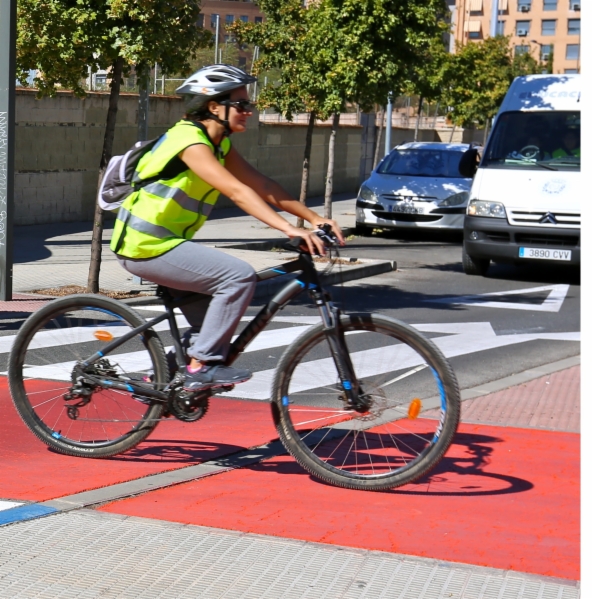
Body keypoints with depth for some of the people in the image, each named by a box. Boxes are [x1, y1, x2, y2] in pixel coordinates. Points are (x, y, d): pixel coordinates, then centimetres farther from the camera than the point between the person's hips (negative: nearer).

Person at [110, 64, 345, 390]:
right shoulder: (191, 141, -19)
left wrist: (314, 218, -2)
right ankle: (202, 366, -11)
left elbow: (263, 186, 6)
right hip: (146, 246, -10)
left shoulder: (220, 145, 10)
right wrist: (289, 228, -39)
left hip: (161, 241, 10)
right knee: (239, 276, -18)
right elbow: (237, 191, -31)